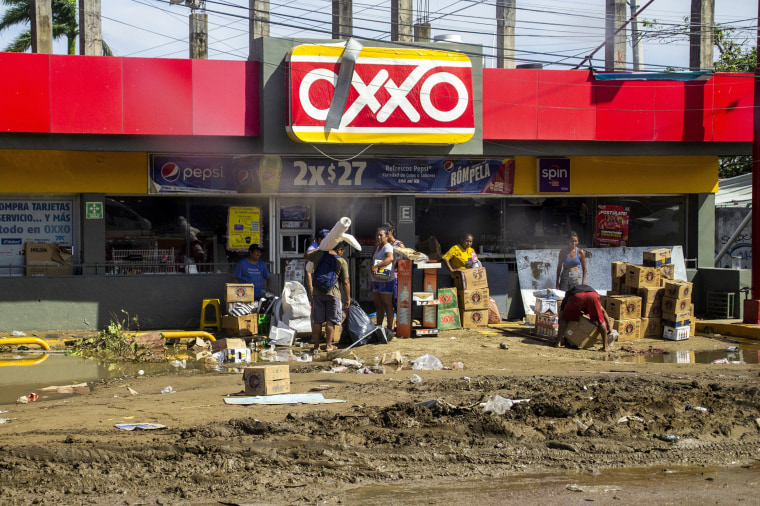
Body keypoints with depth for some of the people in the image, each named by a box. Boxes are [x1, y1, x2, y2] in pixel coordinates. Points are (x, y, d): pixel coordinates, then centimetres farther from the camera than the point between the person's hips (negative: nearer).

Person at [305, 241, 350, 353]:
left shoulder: (318, 254, 1)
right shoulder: (342, 262, -6)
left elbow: (307, 254, 25)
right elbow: (345, 282, -6)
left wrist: (320, 248, 35)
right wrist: (348, 298, 2)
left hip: (317, 293, 3)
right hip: (333, 293, -3)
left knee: (317, 321, 9)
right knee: (330, 320, 4)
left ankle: (315, 346, 13)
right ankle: (328, 345, 5)